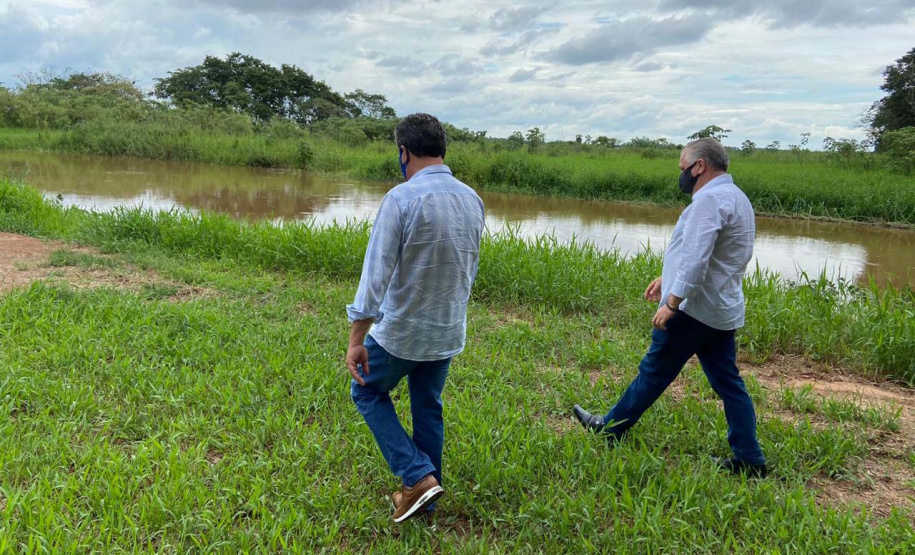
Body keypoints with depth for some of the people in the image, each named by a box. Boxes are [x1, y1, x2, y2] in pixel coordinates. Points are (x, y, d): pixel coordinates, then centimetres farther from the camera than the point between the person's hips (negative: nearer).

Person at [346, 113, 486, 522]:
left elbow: (376, 273, -21)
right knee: (429, 408, 21)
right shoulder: (472, 200, 1)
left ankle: (418, 477, 8)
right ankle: (425, 498, 32)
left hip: (400, 331, -6)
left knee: (368, 393, 18)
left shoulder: (402, 199, -20)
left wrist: (356, 340, -15)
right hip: (449, 333, 6)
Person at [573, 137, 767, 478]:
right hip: (721, 311, 9)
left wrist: (672, 301, -25)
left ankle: (612, 428, 20)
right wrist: (668, 278, 25)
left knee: (654, 372, 4)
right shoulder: (734, 197, 17)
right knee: (728, 382, 10)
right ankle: (749, 459, 14)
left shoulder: (710, 199, -16)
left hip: (694, 308, -9)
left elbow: (696, 258, -26)